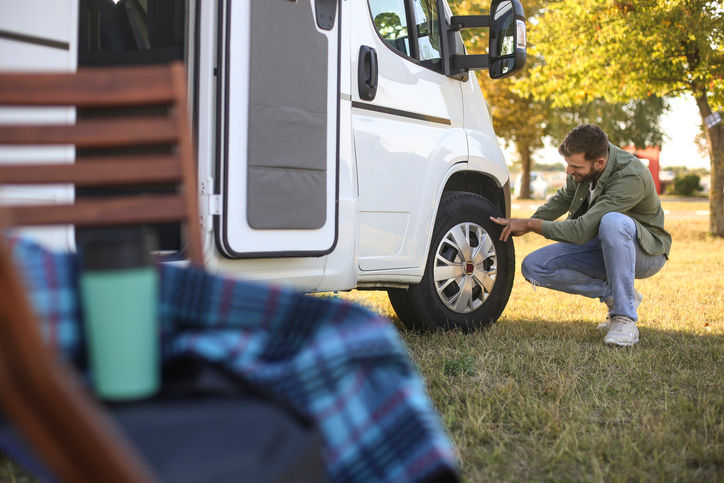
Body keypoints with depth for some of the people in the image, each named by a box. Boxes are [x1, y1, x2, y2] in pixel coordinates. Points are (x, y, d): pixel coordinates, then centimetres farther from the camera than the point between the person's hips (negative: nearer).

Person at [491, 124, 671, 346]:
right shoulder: (586, 159, -10)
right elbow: (564, 197, 12)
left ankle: (625, 319, -30)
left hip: (646, 250, -6)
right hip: (602, 246, 7)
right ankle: (614, 294, -2)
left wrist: (530, 224, -23)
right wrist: (526, 224, 0)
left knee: (611, 221, -41)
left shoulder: (631, 177, -32)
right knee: (533, 266, -13)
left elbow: (582, 230, -33)